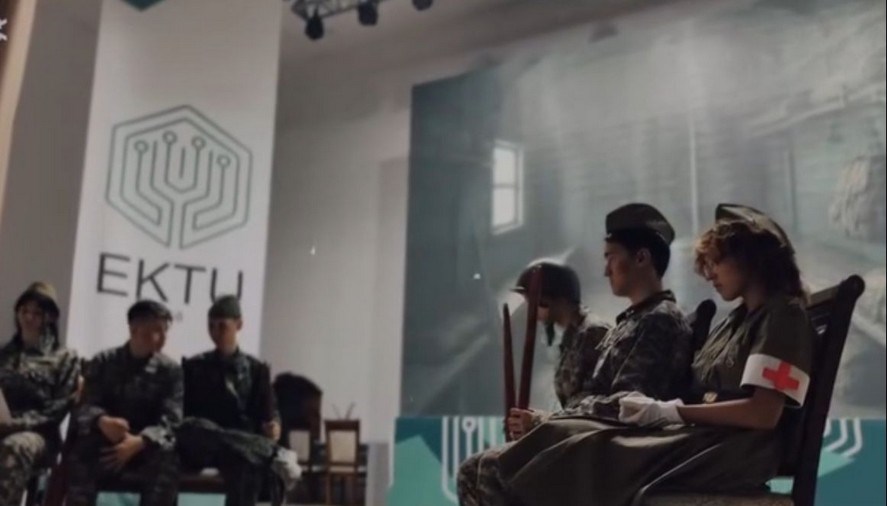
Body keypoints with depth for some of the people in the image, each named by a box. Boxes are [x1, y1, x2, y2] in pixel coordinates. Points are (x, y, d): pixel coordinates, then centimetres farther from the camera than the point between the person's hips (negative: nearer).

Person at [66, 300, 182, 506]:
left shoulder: (170, 370, 3)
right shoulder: (103, 362, 6)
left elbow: (171, 420, -8)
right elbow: (86, 406, -5)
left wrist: (140, 441, -29)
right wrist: (102, 421, -30)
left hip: (147, 446, 0)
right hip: (105, 442, 0)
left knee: (167, 457, -32)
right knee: (82, 451, -31)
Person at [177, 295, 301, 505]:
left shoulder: (256, 369, 15)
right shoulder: (193, 367, 15)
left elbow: (267, 412, 9)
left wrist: (273, 426, -15)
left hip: (242, 449, 0)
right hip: (200, 450, 1)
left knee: (248, 465, -39)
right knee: (192, 427, -37)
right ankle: (274, 453, -33)